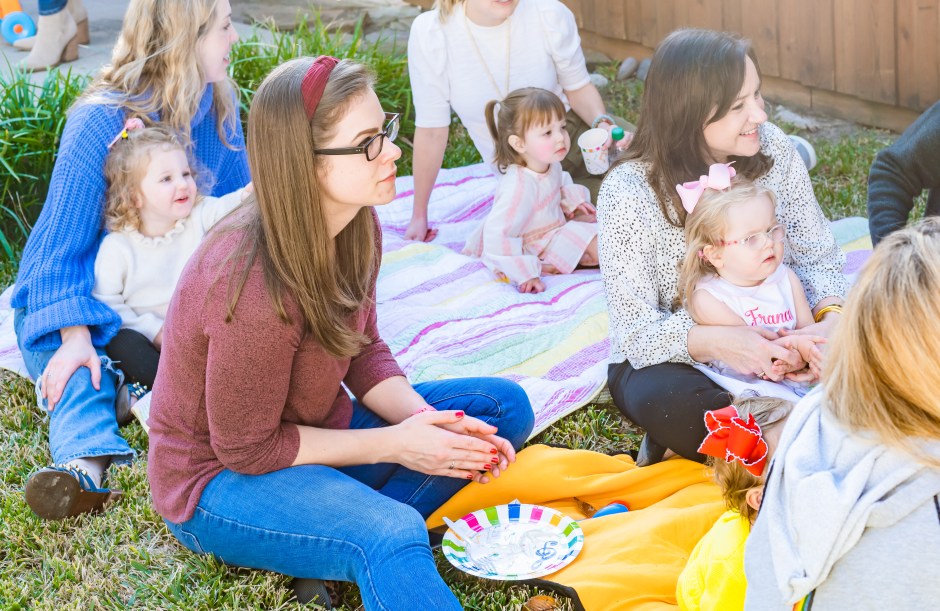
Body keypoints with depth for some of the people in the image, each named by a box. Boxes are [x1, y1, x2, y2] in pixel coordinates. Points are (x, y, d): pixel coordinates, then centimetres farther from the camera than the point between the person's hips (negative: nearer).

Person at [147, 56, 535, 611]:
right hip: (222, 477, -9)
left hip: (312, 432, 9)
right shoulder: (257, 287, -32)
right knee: (391, 537, -38)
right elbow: (246, 448, -21)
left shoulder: (357, 227, -8)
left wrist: (426, 420, -14)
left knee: (504, 406, 0)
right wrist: (393, 445, -19)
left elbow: (364, 350, 5)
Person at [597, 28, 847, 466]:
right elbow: (636, 330, -22)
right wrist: (713, 341, -42)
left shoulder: (771, 148, -10)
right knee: (662, 399, -39)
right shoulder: (629, 192, -22)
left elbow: (816, 256, -3)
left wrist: (831, 316, -26)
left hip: (762, 344, 5)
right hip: (666, 361, -5)